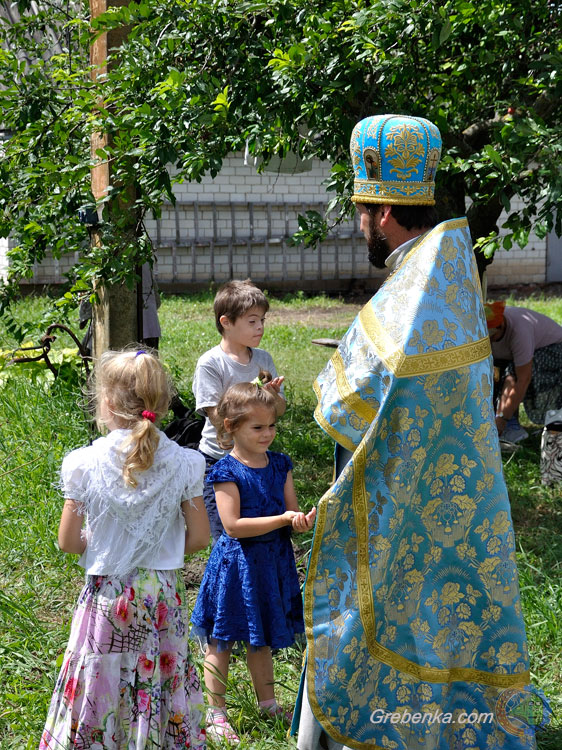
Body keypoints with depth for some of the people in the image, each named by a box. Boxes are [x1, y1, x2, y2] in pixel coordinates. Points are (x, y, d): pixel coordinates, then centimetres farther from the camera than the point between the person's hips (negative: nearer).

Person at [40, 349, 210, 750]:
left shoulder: (85, 464, -14)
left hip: (107, 593, -1)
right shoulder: (183, 464, -10)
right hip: (164, 592, 2)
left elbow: (68, 542, -9)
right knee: (165, 678, 15)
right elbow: (199, 536, -4)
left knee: (100, 684, 11)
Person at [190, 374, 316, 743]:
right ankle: (216, 712, 19)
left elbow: (291, 510, 6)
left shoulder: (280, 464, 3)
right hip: (236, 562, -5)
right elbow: (233, 525, -21)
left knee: (262, 638, 21)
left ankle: (268, 703, 35)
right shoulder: (227, 471, -15)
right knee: (222, 640, 7)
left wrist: (302, 519, -18)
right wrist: (282, 519, -24)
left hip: (272, 561, 6)